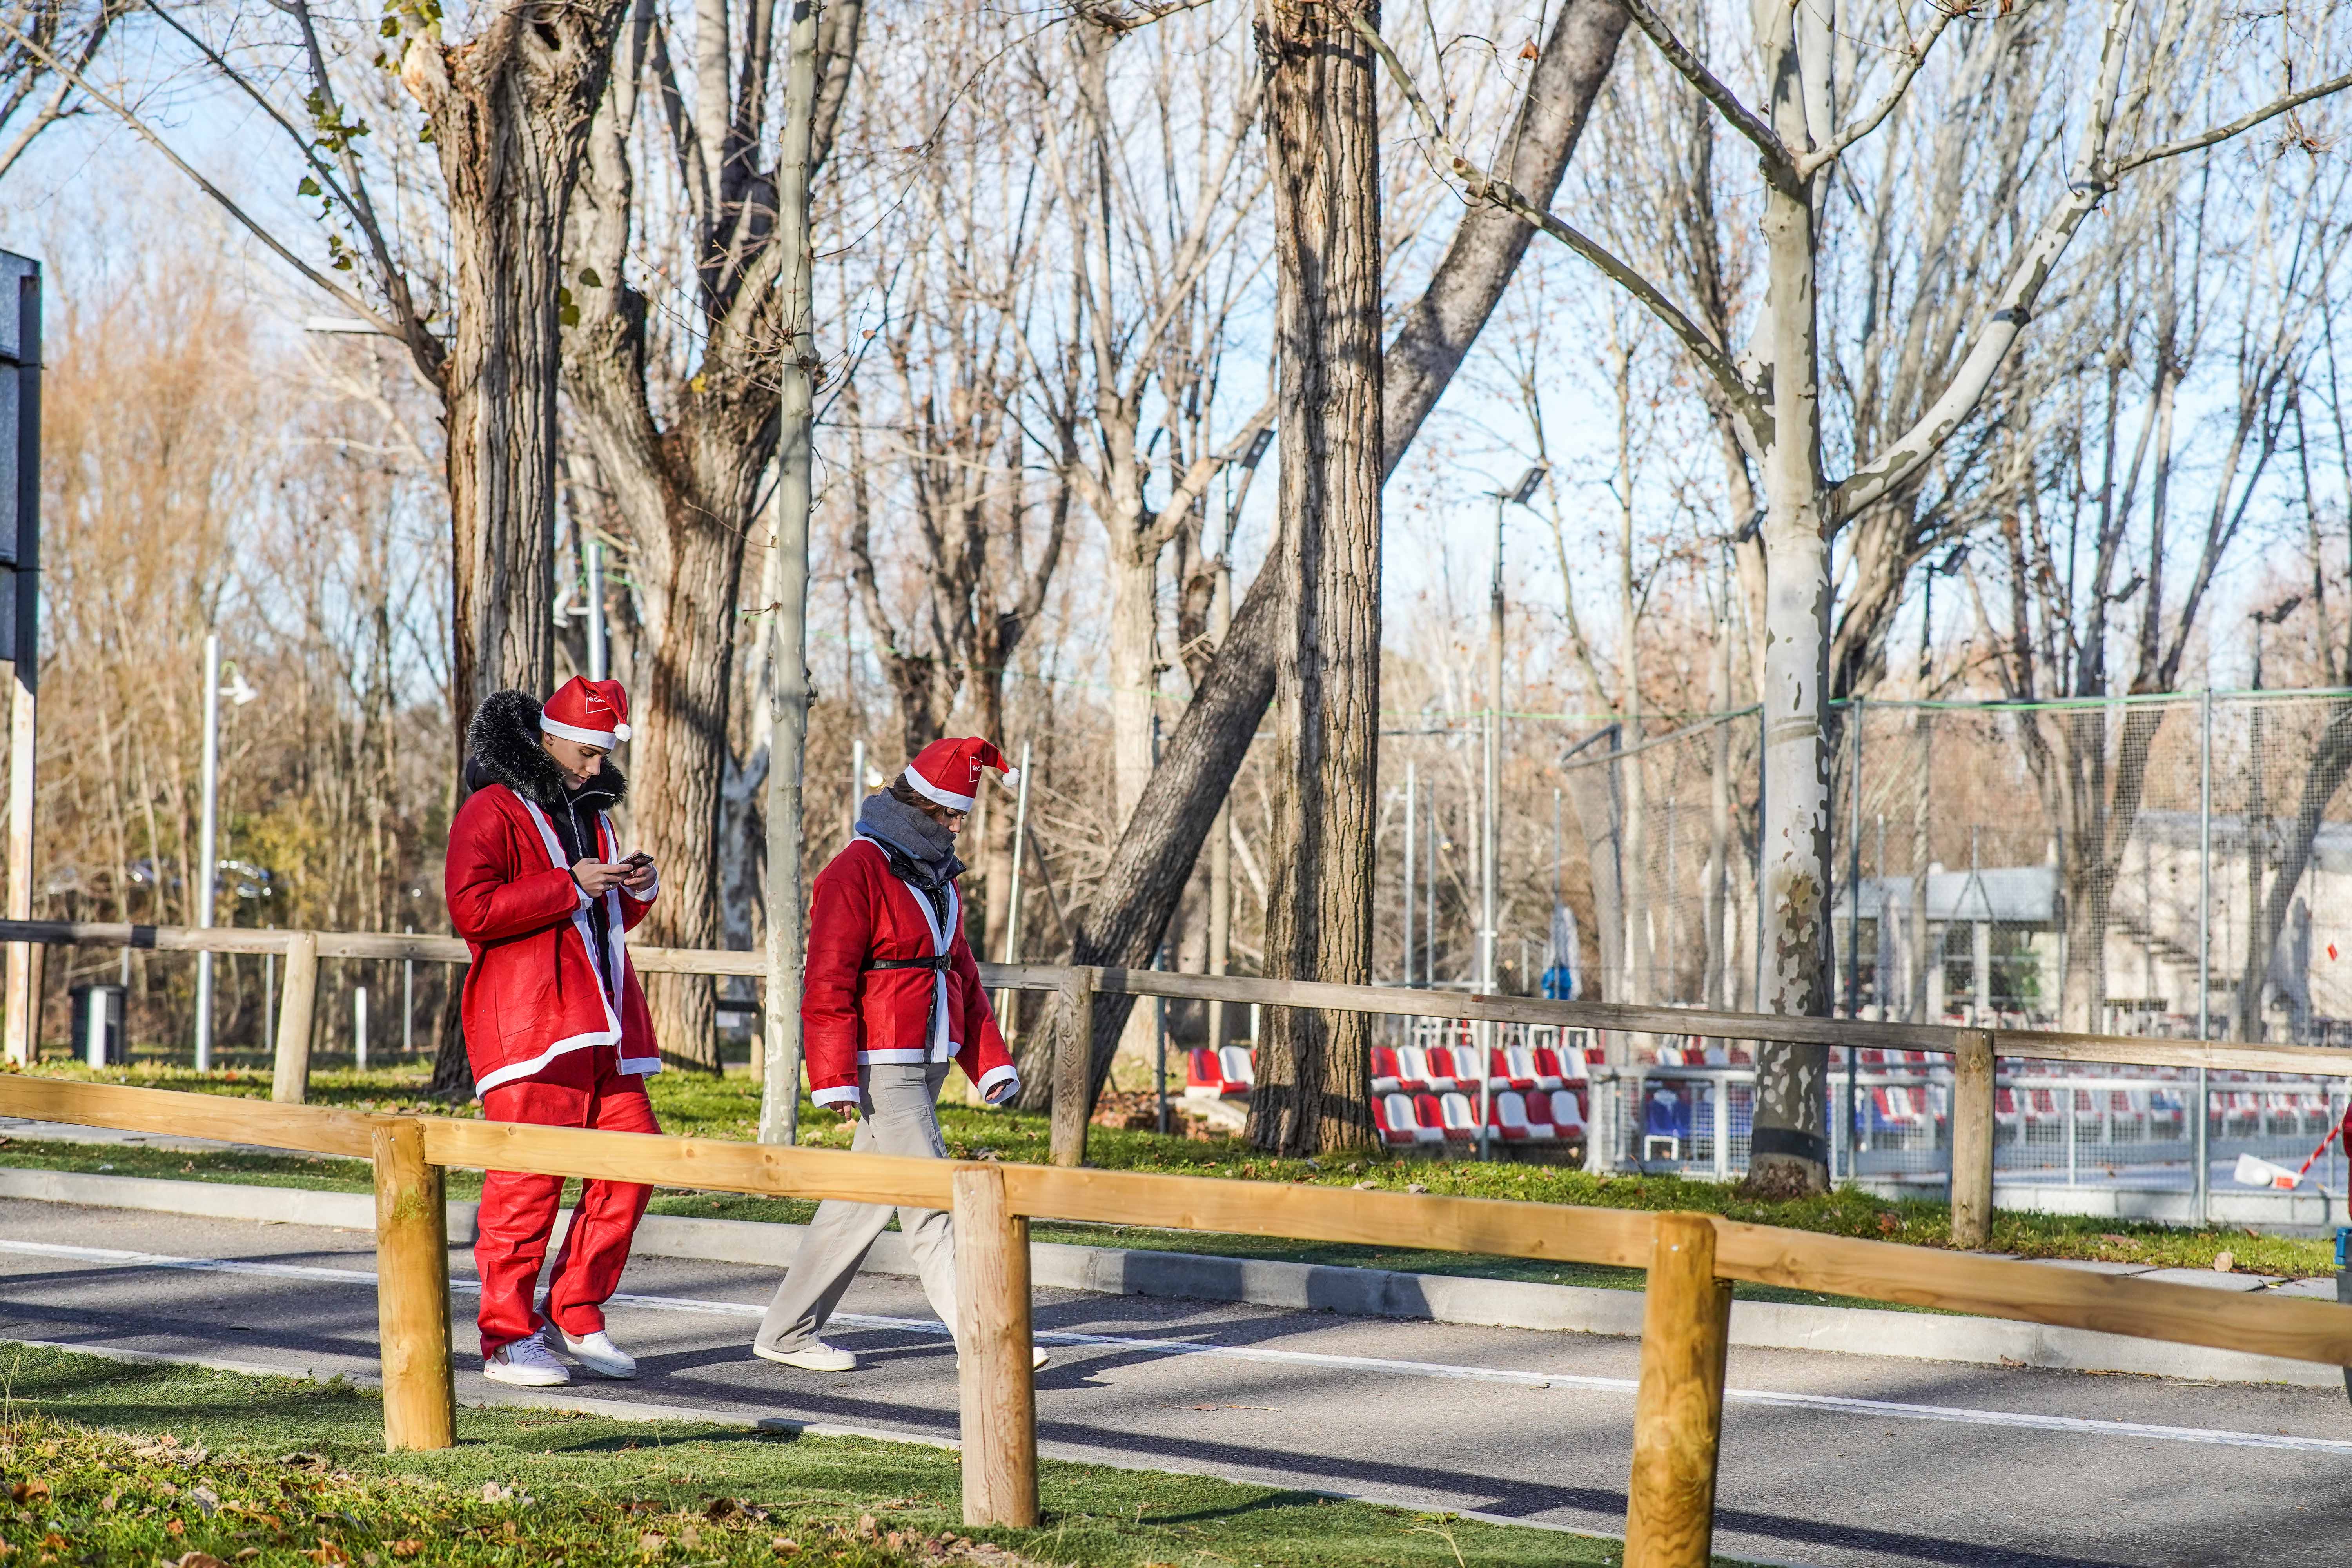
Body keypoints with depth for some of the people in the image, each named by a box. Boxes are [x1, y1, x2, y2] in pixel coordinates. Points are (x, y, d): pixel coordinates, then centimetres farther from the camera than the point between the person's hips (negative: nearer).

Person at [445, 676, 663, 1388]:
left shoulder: (590, 814, 23)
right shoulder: (491, 814, -3)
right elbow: (472, 910, -16)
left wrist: (637, 890, 11)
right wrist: (570, 887, -17)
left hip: (603, 1023, 8)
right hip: (529, 1023, -8)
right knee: (527, 1180, -7)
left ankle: (574, 1315, 13)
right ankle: (507, 1338, -1)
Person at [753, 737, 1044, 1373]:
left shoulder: (937, 877, 18)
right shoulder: (857, 871, -11)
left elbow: (963, 977, 22)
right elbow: (828, 984, -15)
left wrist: (990, 1061, 14)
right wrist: (835, 1077, -19)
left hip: (926, 1067, 9)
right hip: (882, 1068, -9)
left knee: (864, 1199, 11)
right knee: (931, 1201, -10)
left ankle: (786, 1332, 19)